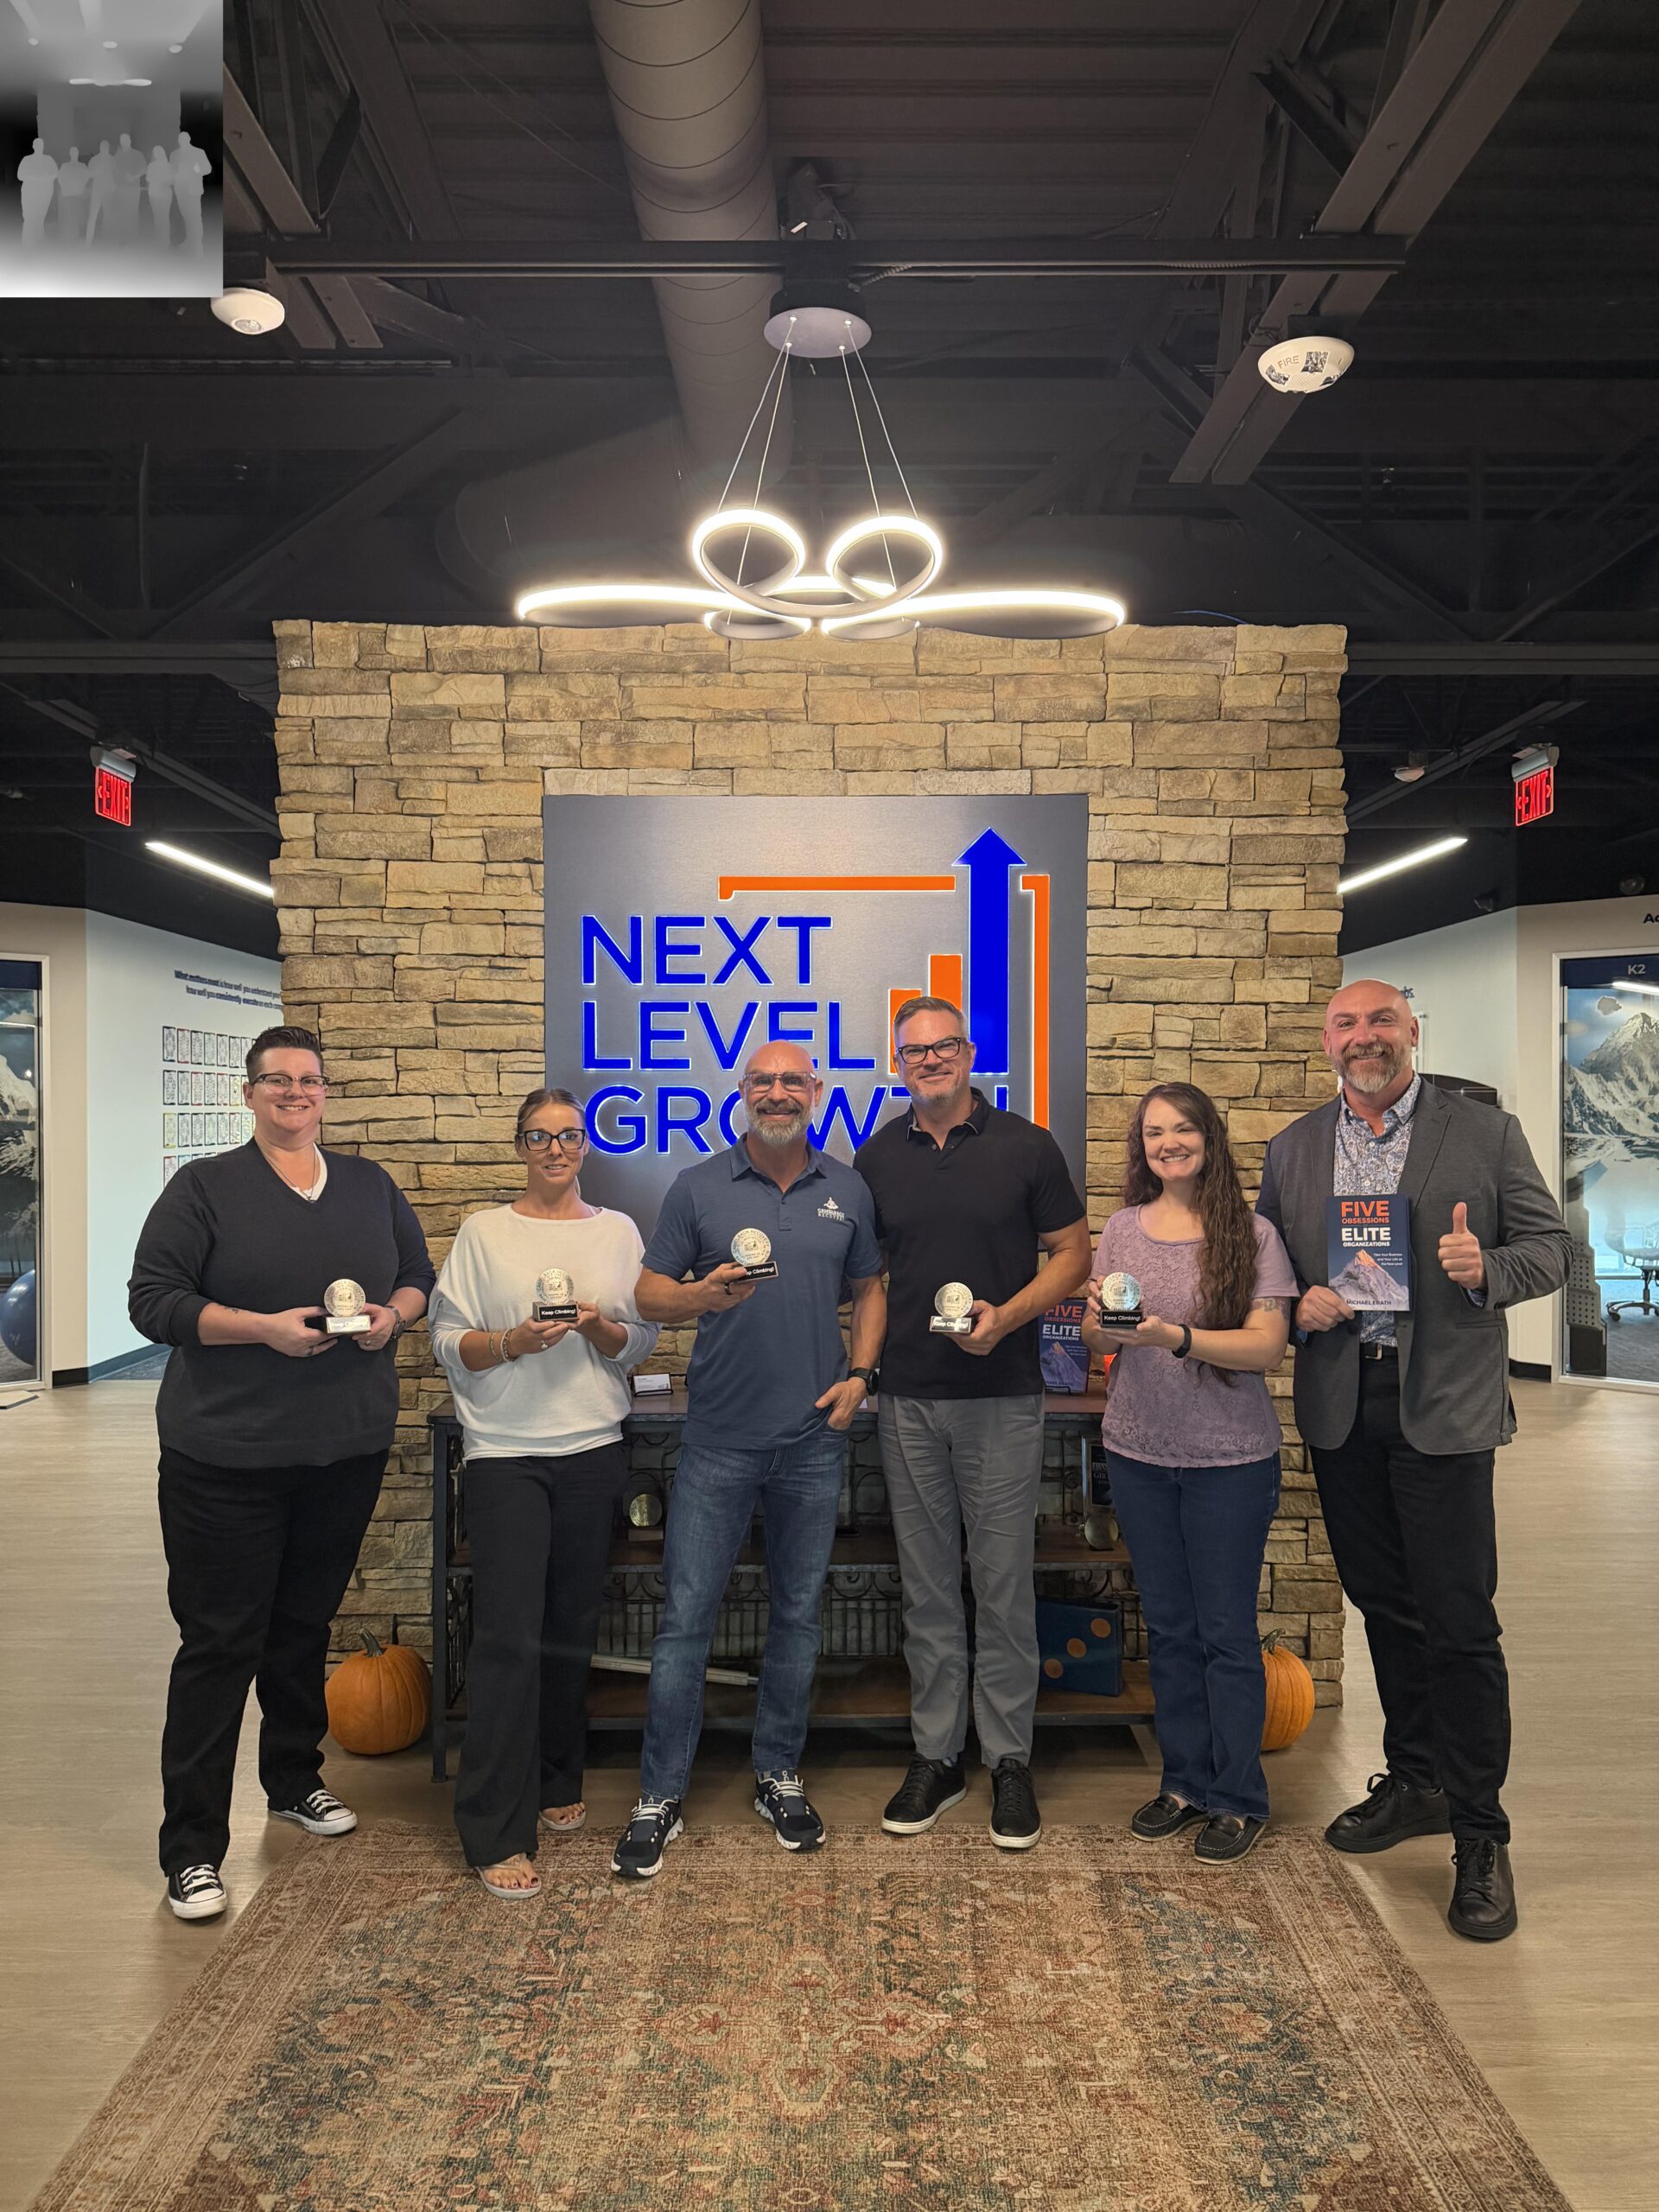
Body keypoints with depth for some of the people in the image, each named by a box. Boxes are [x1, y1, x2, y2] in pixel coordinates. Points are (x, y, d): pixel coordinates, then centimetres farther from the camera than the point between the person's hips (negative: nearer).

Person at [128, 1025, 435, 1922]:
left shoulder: (371, 1186, 10)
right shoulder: (204, 1188, -4)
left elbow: (419, 1276, 16)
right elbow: (153, 1300, -9)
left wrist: (392, 1314, -7)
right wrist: (264, 1327, -21)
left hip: (347, 1450, 4)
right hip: (226, 1455, -4)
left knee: (305, 1626, 17)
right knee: (219, 1643, 1)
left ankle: (295, 1780, 37)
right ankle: (192, 1847, 12)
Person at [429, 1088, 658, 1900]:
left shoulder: (617, 1231, 8)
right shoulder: (483, 1233, 2)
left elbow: (640, 1341, 8)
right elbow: (448, 1341, -1)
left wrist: (599, 1328, -12)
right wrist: (514, 1341, -18)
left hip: (593, 1449, 3)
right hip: (506, 1453, -3)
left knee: (570, 1631, 12)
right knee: (508, 1637, -6)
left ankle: (557, 1785, 31)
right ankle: (495, 1834, 3)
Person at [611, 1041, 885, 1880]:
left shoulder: (847, 1190, 6)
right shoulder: (698, 1188, 0)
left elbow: (869, 1289, 14)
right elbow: (650, 1294, 1)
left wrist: (859, 1375, 0)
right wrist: (706, 1293, -20)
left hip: (814, 1438, 2)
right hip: (718, 1439, -2)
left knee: (797, 1615, 13)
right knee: (685, 1617, 1)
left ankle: (779, 1777, 29)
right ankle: (659, 1797, 14)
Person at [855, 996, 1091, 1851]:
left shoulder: (1026, 1147, 0)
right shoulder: (877, 1158, 8)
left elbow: (1072, 1252, 2)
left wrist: (1008, 1315, -14)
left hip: (1003, 1395, -2)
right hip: (907, 1397, 3)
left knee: (1003, 1582, 3)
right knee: (926, 1587, 10)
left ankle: (1009, 1760, 17)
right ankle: (935, 1756, 22)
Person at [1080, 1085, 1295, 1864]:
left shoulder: (1251, 1235, -7)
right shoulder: (1123, 1230, 4)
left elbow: (1267, 1346, -14)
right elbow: (1096, 1338, 8)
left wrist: (1177, 1337, -27)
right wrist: (1100, 1325, -15)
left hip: (1230, 1459, -4)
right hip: (1138, 1453, 4)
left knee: (1226, 1630, 6)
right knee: (1168, 1625, 15)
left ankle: (1238, 1799, 21)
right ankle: (1185, 1783, 30)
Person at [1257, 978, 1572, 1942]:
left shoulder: (1487, 1132, -1)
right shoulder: (1294, 1147, 8)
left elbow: (1554, 1246, 0)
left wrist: (1487, 1269, -20)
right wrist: (1300, 1306, -8)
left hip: (1444, 1407, -4)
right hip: (1342, 1410, 4)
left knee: (1460, 1623, -1)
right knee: (1384, 1606, 16)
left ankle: (1480, 1834, 14)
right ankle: (1415, 1781, 34)